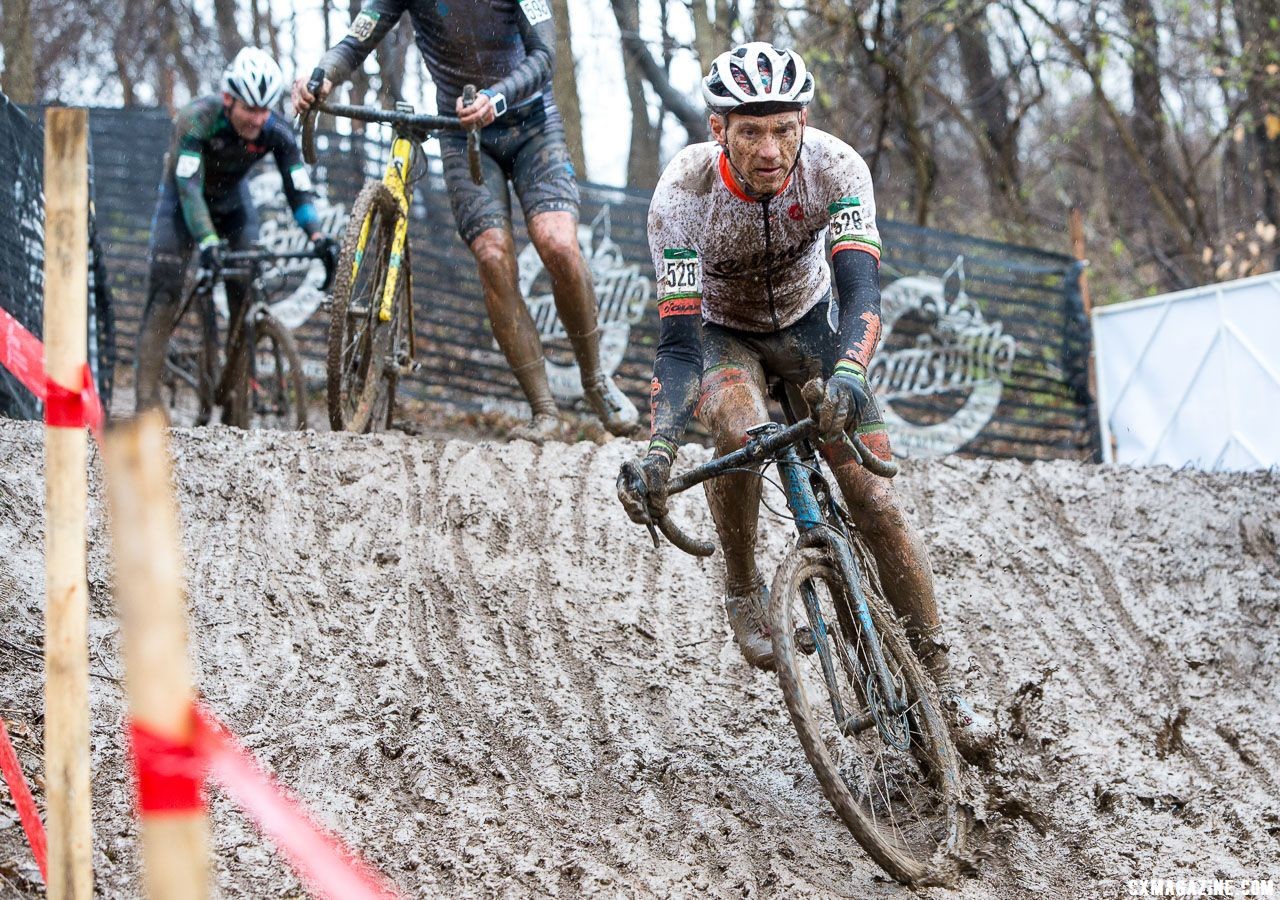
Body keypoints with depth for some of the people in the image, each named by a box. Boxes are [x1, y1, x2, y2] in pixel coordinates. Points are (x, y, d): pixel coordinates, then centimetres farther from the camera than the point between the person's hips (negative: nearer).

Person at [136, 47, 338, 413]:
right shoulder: (197, 119, -34)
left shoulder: (276, 132, -24)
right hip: (183, 197, -3)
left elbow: (298, 188, -23)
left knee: (247, 291, -10)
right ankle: (147, 396, -15)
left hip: (232, 198, 3)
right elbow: (189, 187, -40)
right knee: (166, 290, -14)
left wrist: (317, 236, -39)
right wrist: (207, 242, -52)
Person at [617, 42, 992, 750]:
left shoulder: (835, 167, -29)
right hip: (720, 333, -1)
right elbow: (680, 345, -32)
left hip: (809, 322, 1)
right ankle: (742, 587, -11)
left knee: (876, 500, -11)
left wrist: (848, 375, -60)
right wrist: (656, 452, -47)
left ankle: (939, 680, 1)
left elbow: (861, 287, -39)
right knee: (740, 430, -36)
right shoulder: (683, 193, -31)